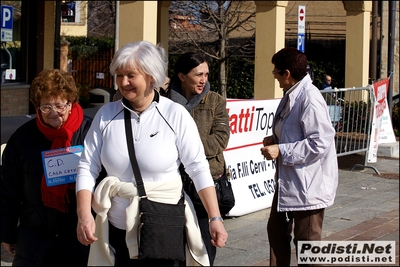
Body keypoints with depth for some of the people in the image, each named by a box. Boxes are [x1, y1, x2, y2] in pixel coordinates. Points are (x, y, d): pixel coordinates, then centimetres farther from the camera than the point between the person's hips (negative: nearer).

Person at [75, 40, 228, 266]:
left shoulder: (175, 115, -8)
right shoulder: (106, 115, 0)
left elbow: (199, 168, -7)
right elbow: (88, 167, 1)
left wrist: (215, 218, -10)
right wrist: (84, 214, -12)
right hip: (118, 231, 3)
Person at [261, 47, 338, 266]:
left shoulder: (309, 99, -23)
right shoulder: (290, 95, 7)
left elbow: (320, 142, -27)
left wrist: (280, 150, -23)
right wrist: (275, 140, 2)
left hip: (307, 185, -10)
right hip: (287, 181, 10)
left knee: (306, 242, 2)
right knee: (276, 231, 21)